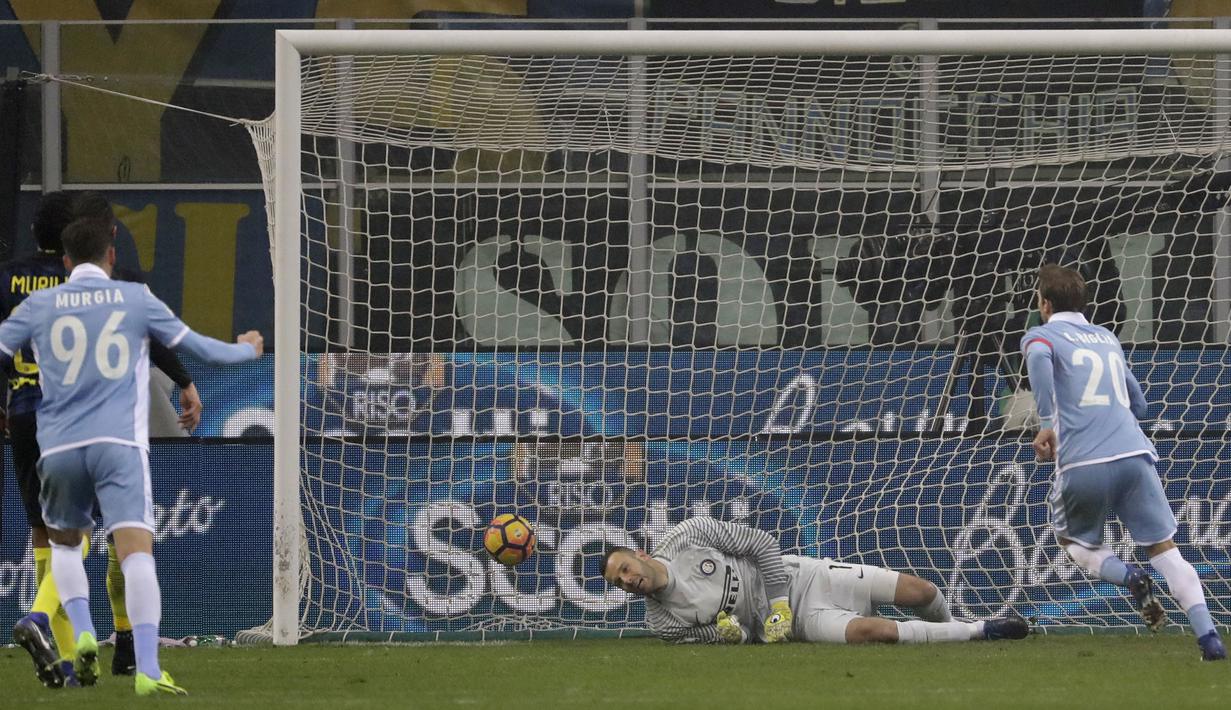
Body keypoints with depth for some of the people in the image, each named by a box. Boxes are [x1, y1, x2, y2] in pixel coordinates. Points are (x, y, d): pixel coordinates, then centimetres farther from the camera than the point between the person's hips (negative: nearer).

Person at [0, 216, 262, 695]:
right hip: (120, 442, -2)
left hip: (59, 448, 2)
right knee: (136, 550, -12)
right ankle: (147, 670, -27)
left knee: (64, 543, 25)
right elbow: (198, 348, 13)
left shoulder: (38, 306, 9)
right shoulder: (136, 299, 8)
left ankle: (82, 633, 2)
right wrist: (247, 350, 34)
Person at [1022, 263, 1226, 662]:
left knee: (1075, 542, 21)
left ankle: (1128, 578, -11)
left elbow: (1038, 357, -17)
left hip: (1081, 464, -3)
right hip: (1134, 453, 3)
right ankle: (1209, 637, -13)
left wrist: (1048, 424, -15)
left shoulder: (1042, 335, 9)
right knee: (1164, 549, 5)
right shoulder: (1107, 338, 25)